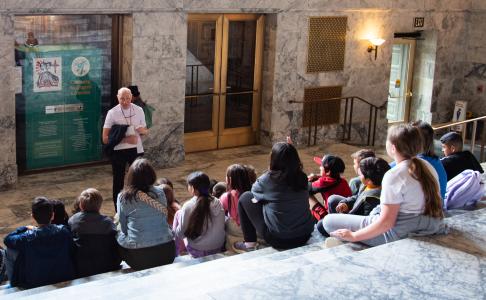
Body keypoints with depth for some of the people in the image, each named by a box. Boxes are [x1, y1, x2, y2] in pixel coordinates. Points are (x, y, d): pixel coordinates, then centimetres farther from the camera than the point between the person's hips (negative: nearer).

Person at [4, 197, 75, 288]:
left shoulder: (28, 238, -25)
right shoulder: (64, 231, -19)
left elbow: (7, 239, -6)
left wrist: (25, 228, 6)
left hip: (34, 284, -3)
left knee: (10, 250, 13)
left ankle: (13, 282, 32)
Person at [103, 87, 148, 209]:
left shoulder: (139, 110, 1)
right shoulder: (112, 113, -8)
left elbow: (145, 131, 12)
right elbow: (105, 138, -10)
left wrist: (143, 130, -13)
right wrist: (125, 139, -19)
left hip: (136, 150, 2)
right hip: (118, 152, -2)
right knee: (118, 182, 8)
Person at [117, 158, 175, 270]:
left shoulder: (123, 197, -3)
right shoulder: (159, 193, 0)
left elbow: (123, 227, 5)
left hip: (136, 254, -2)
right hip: (165, 249, 2)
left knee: (117, 236, 24)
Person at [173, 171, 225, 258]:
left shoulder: (188, 206, -17)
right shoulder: (218, 203, -5)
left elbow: (180, 233, -10)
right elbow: (222, 225, 5)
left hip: (197, 252, -5)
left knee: (178, 213, 11)